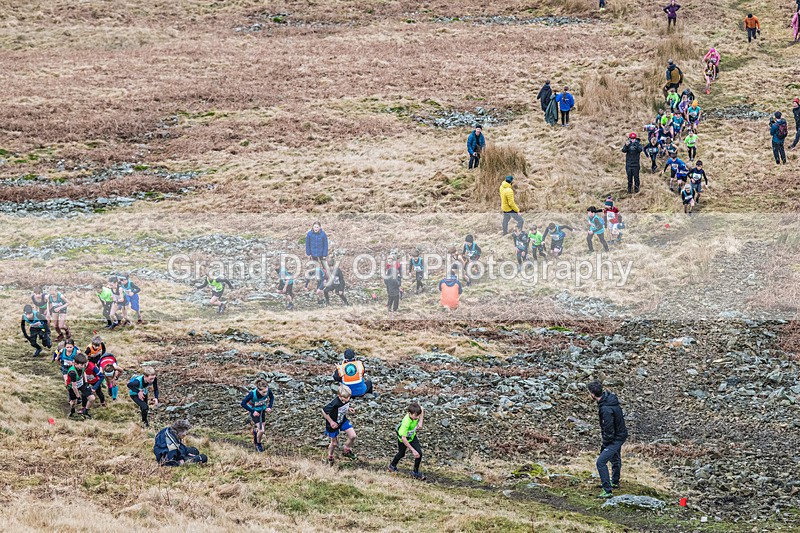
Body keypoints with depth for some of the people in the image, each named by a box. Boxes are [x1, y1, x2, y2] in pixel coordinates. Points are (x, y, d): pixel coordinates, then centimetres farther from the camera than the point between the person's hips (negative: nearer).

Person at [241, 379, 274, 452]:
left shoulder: (268, 390, -25)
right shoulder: (252, 394, -36)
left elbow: (272, 397, -1)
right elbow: (243, 403, -24)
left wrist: (269, 407, -14)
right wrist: (252, 411, -27)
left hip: (262, 410, 4)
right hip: (254, 412, -4)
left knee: (263, 424, 18)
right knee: (261, 430, -12)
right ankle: (258, 444, 17)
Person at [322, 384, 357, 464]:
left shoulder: (346, 400, -15)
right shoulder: (335, 403, -37)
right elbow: (324, 411, -27)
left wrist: (349, 410, -10)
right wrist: (331, 422, -23)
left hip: (343, 421, 6)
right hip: (334, 424, -6)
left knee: (353, 436, -5)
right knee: (334, 443, 10)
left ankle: (347, 451, 22)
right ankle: (330, 457, 39)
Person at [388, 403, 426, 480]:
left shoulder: (415, 414, -29)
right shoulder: (406, 423, -45)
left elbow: (421, 409, -2)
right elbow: (403, 438, -42)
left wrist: (420, 422, -14)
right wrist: (413, 450, -41)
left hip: (412, 436, 4)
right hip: (403, 437, -4)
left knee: (419, 453, -7)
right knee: (401, 454, 20)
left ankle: (416, 472, 13)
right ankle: (392, 465, 52)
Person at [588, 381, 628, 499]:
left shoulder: (606, 409, -33)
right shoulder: (609, 397, -3)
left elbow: (609, 430, -27)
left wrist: (604, 445, -14)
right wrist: (603, 434, 17)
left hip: (616, 438, -10)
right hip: (621, 434, 10)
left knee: (601, 462, -14)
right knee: (615, 459, 29)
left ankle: (608, 491, -14)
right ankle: (615, 482, 51)